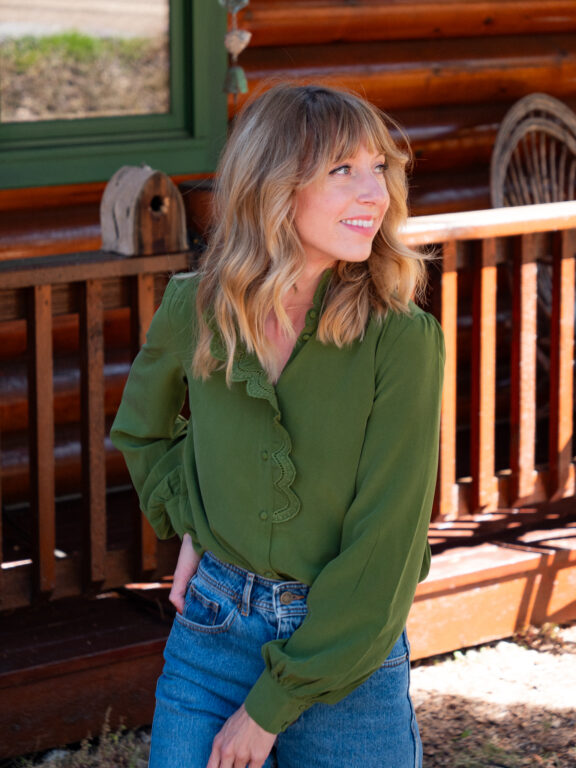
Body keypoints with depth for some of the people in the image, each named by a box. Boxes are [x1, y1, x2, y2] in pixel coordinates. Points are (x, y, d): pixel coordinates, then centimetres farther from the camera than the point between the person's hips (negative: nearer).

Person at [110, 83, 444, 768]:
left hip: (349, 658, -2)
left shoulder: (402, 339, -15)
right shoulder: (194, 310, -5)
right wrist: (189, 526, 1)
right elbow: (141, 429, 18)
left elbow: (383, 544, -17)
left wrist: (271, 709, -15)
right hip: (210, 631, 2)